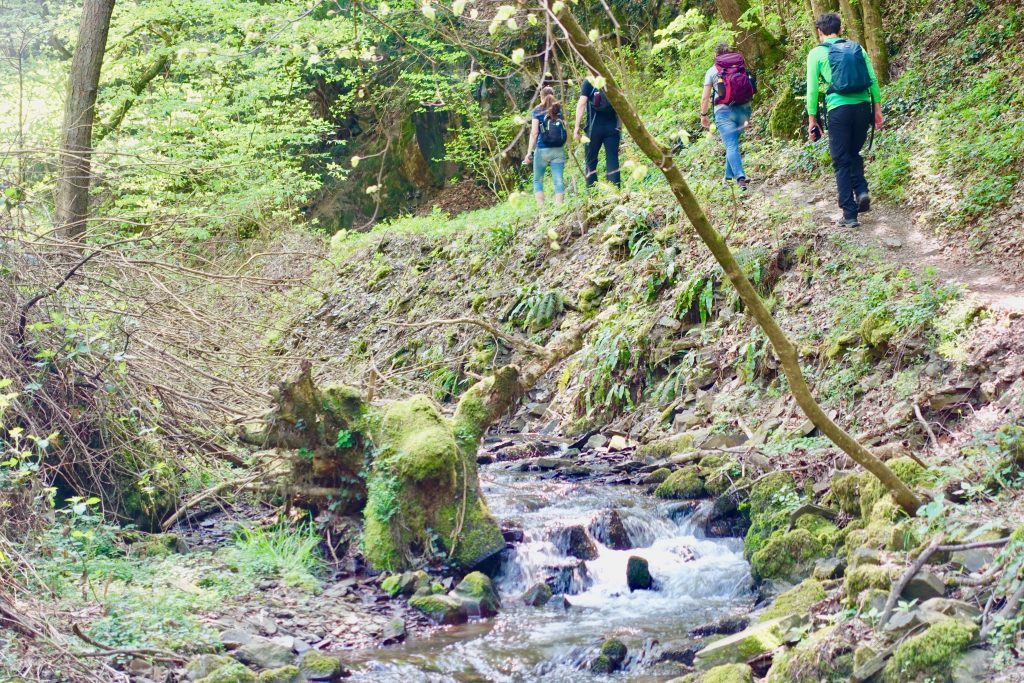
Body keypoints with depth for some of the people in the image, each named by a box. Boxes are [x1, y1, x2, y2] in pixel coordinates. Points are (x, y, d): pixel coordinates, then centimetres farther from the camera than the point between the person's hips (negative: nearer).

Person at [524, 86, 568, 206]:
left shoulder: (538, 111, 0)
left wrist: (529, 152, -5)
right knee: (559, 181, -2)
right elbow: (565, 130, 9)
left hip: (543, 150, -2)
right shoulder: (559, 110, 9)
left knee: (538, 180, 10)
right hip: (559, 150, 2)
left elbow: (534, 133, -6)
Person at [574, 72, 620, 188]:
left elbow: (581, 104, -8)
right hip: (612, 127, 3)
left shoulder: (588, 82, 2)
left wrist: (577, 127, -9)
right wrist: (620, 126, 17)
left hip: (595, 127, -2)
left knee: (591, 161, 6)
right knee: (612, 161, 0)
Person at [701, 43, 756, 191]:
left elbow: (705, 97, 1)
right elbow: (750, 91, 11)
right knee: (733, 143, 20)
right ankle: (729, 175, 25)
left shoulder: (712, 71, 3)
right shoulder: (742, 67, 12)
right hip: (744, 109, 4)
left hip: (724, 111, -4)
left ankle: (740, 177, -26)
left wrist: (703, 115, 14)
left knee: (731, 146, -9)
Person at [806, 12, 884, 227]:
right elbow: (873, 80, 8)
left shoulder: (817, 53, 3)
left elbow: (812, 89, 0)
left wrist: (812, 119, 7)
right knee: (854, 153, 24)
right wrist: (877, 109, 13)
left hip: (839, 110, -3)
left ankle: (850, 214, 2)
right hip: (863, 106, 4)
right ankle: (862, 191, 1)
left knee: (842, 162, 5)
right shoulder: (856, 48, 12)